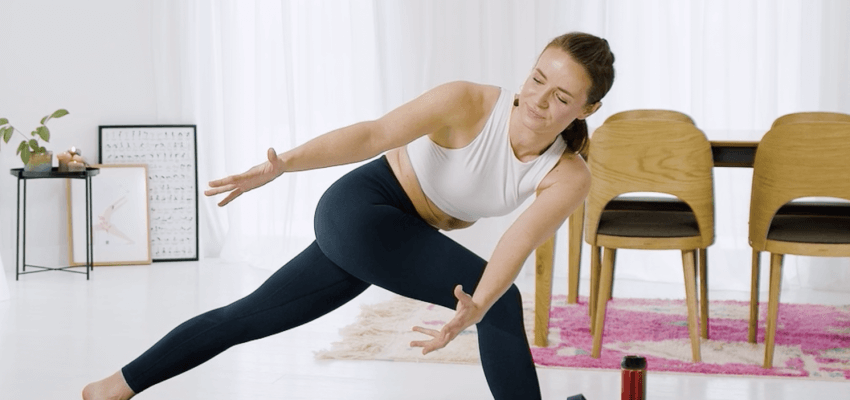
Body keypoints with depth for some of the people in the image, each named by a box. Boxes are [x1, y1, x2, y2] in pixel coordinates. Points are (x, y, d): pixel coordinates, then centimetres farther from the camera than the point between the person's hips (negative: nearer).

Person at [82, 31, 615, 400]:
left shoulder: (568, 179, -11)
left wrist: (474, 309, -43)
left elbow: (515, 248, -25)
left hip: (396, 236, 6)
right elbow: (371, 133, -26)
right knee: (504, 303, -15)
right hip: (361, 207, -6)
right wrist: (285, 163, -38)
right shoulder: (469, 104, -22)